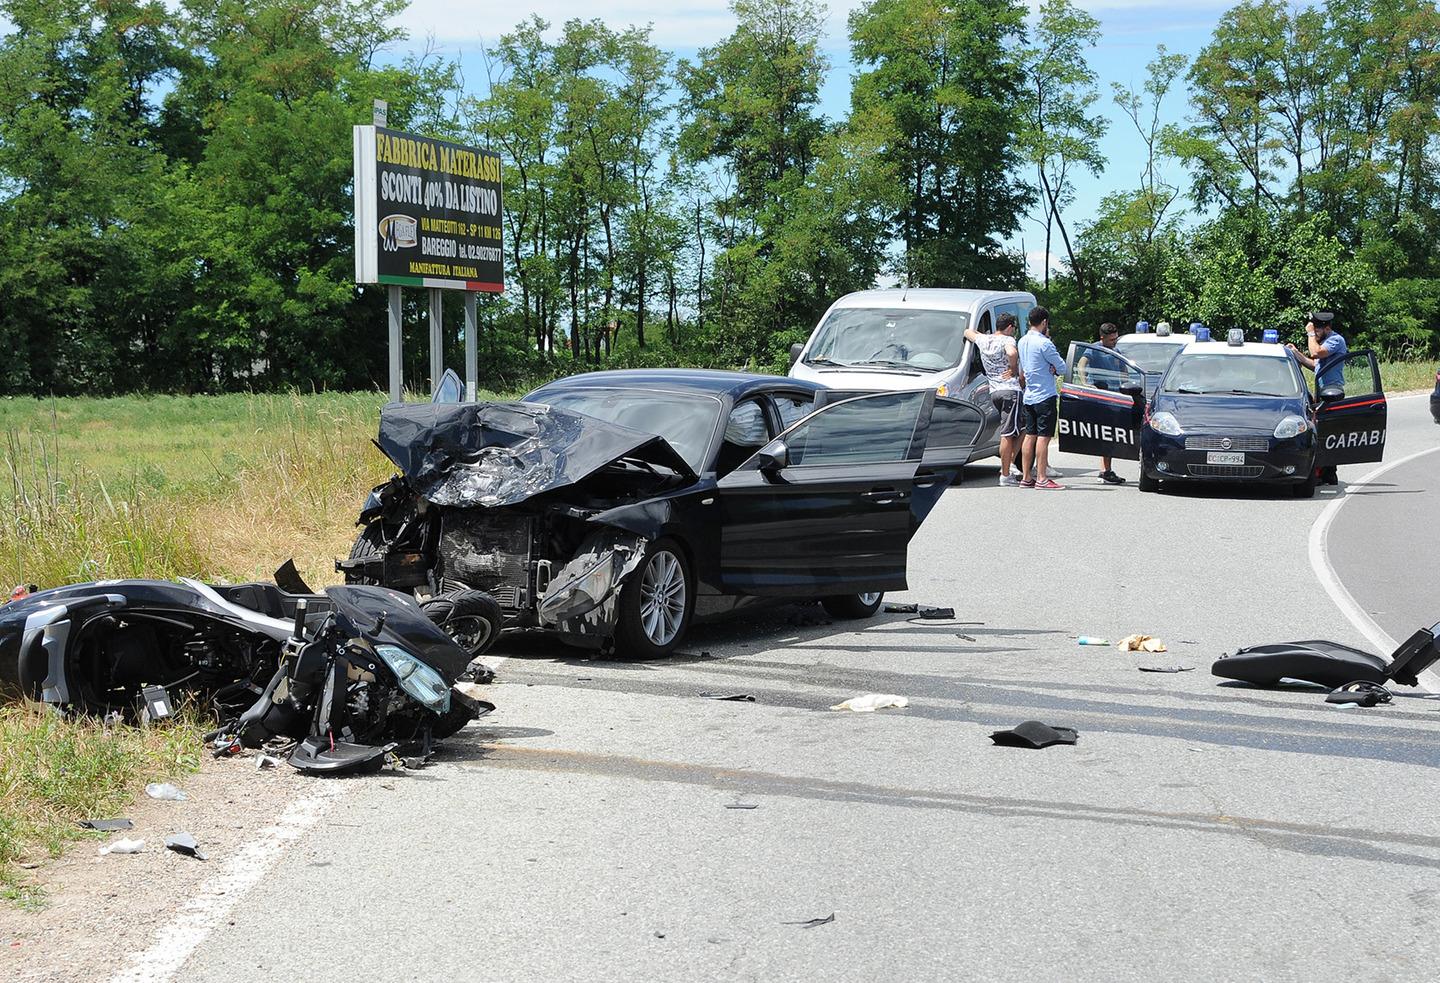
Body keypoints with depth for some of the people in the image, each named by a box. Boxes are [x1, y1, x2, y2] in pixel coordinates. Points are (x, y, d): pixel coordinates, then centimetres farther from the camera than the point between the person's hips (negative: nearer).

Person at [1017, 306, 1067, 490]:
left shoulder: (1023, 342, 10)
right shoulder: (1044, 343, -15)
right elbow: (1062, 368, -11)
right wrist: (1054, 369, 9)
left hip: (1028, 396, 8)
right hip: (1045, 396, -8)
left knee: (1030, 436, 10)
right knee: (1043, 436, -6)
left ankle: (1026, 477, 12)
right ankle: (1041, 479, -7)